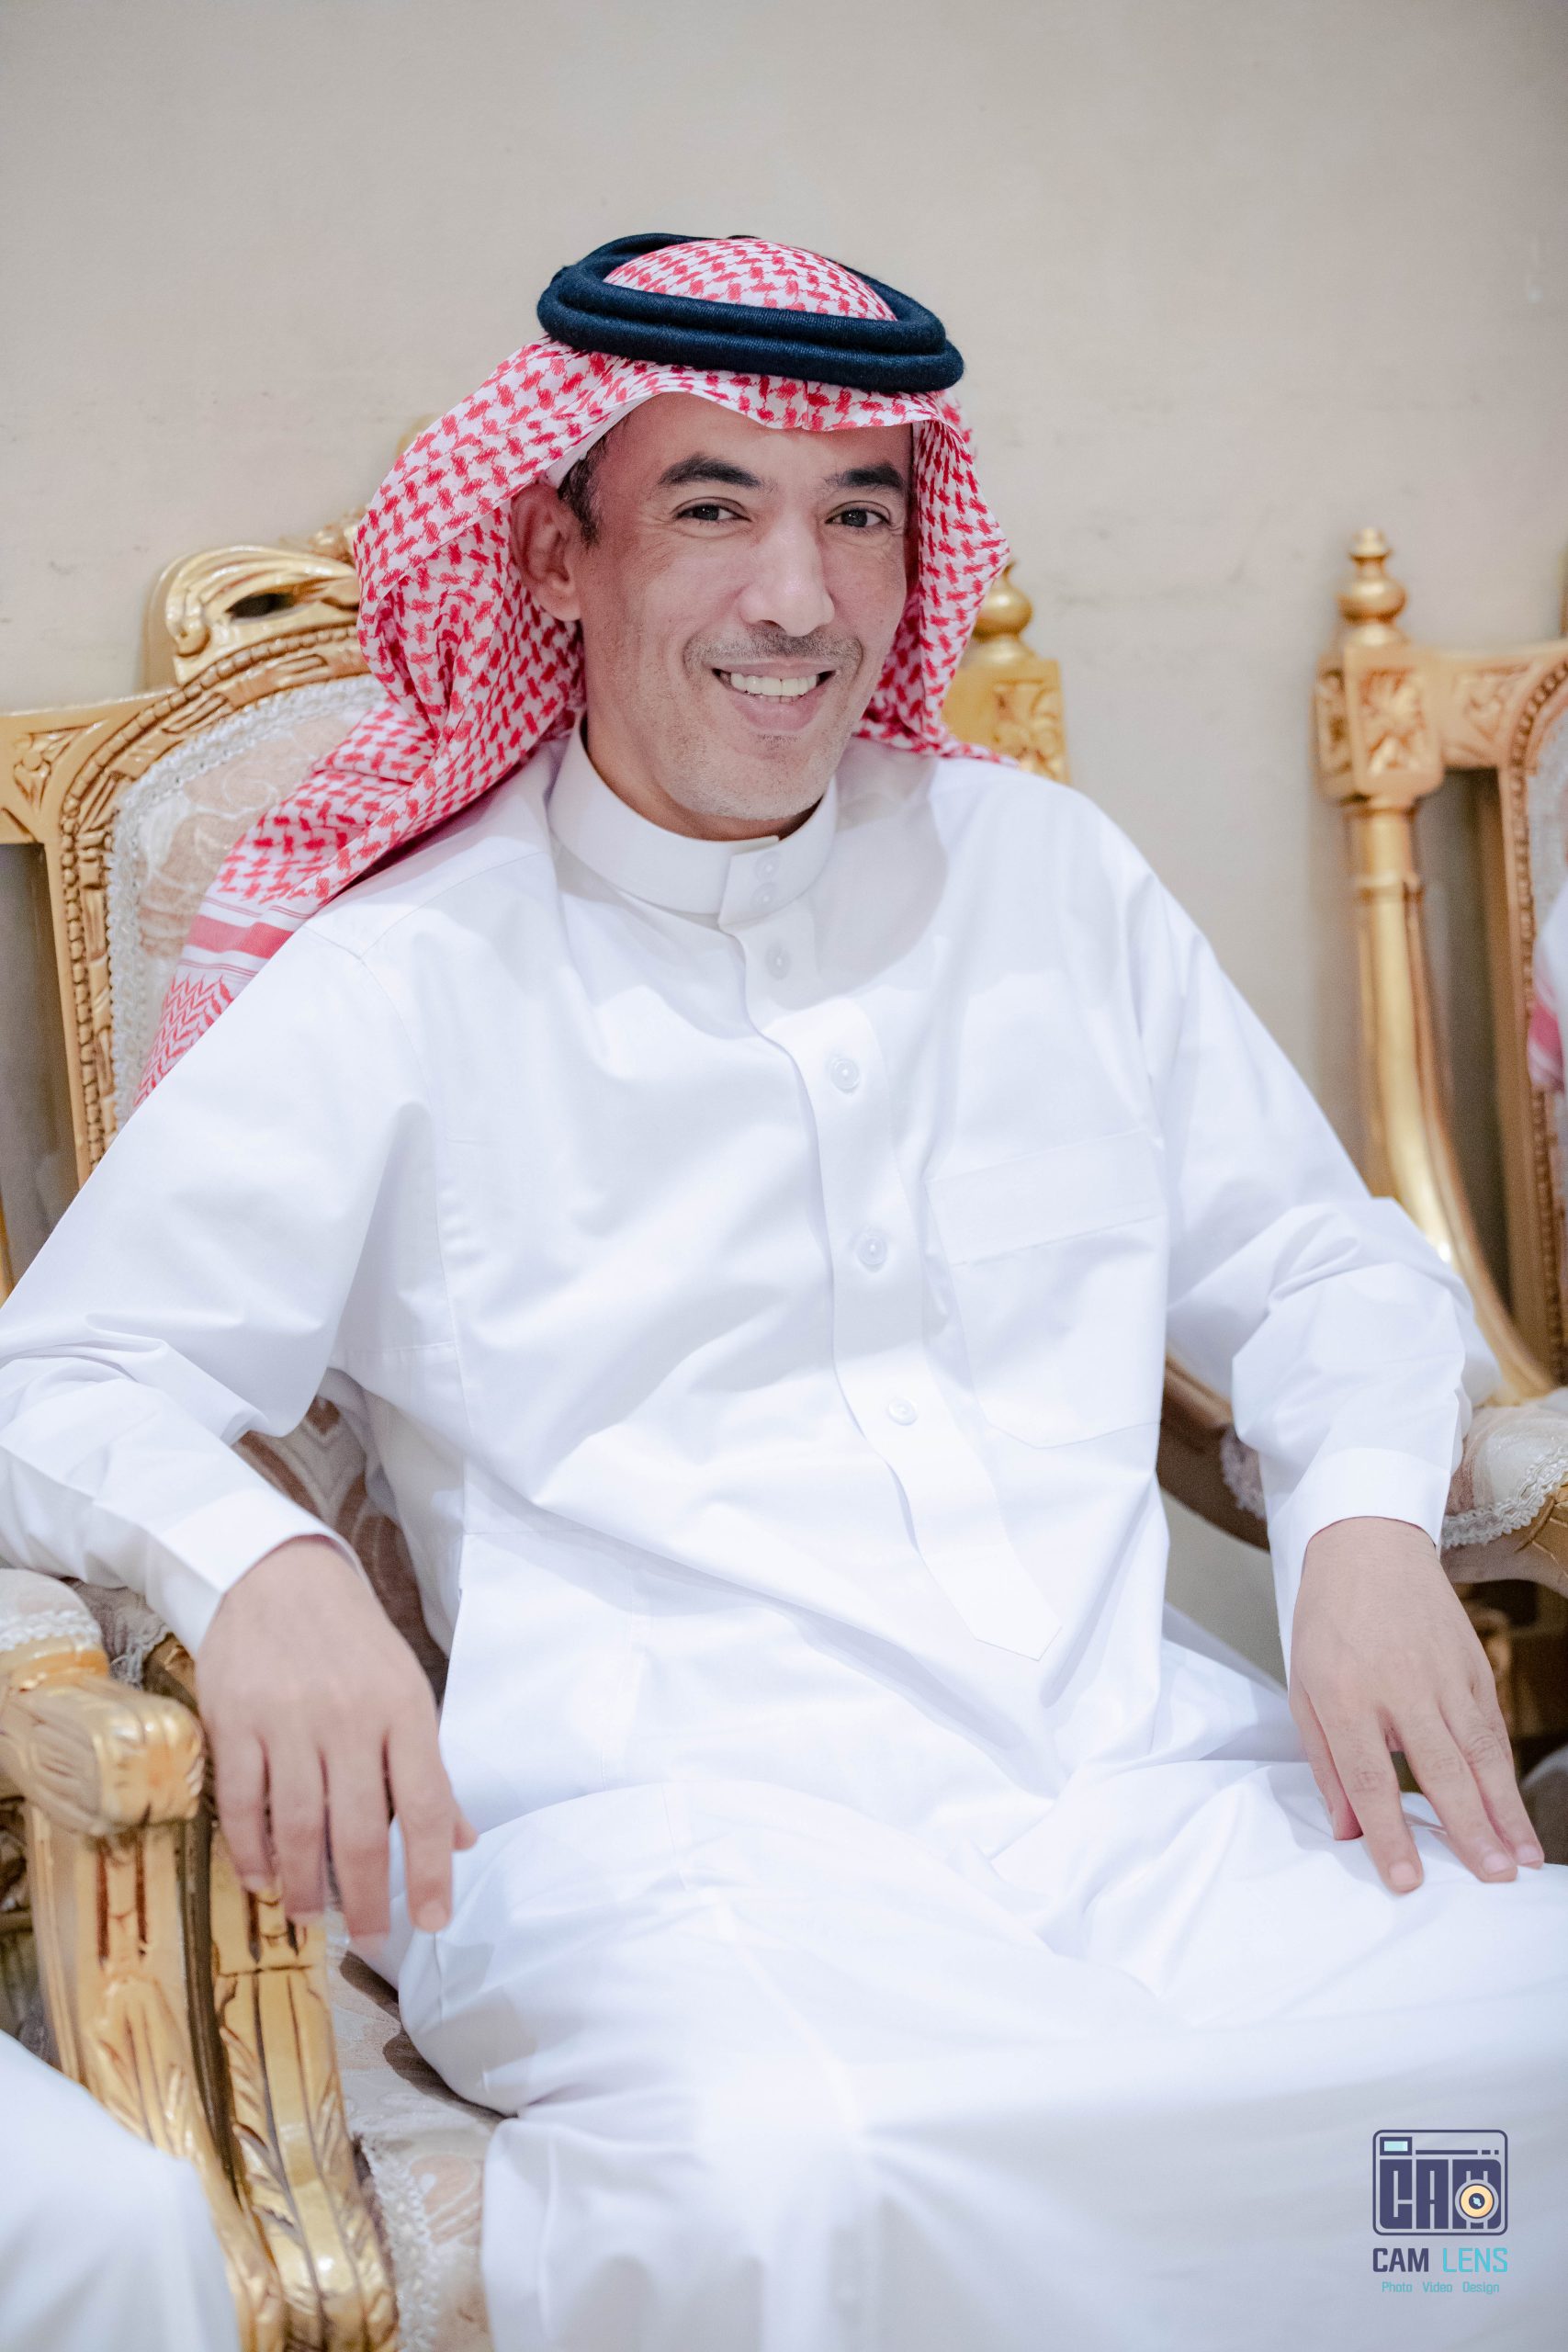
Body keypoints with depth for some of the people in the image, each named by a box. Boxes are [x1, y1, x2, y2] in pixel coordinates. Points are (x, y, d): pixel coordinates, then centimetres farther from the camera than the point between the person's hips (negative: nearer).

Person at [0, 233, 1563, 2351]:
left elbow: (1310, 1258, 21)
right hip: (672, 1821, -4)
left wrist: (1368, 1518, -1)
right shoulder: (399, 984, 4)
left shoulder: (1043, 871, 16)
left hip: (1155, 1777, 5)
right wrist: (253, 1559, -20)